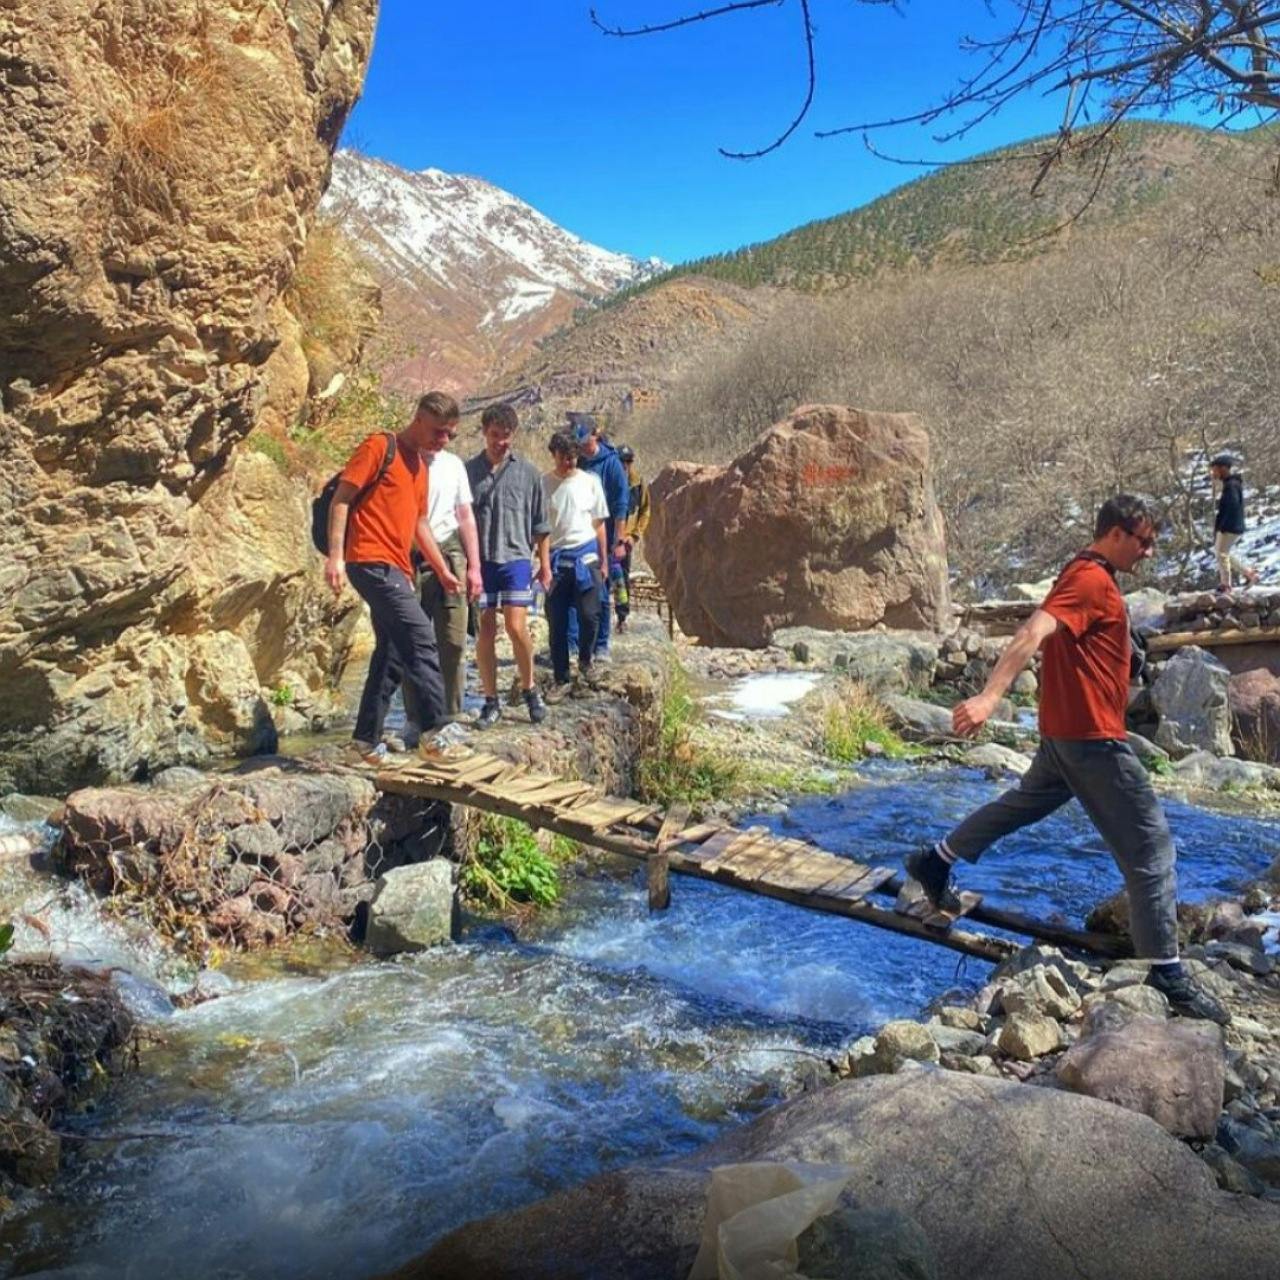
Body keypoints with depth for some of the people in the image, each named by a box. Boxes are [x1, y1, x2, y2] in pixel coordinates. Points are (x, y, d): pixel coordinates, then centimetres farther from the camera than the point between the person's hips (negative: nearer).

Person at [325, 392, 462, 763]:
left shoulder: (419, 465, 22)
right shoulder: (379, 447, -4)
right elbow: (341, 499, -9)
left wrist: (443, 571, 24)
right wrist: (335, 555, -17)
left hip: (395, 568, 9)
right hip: (372, 561, -9)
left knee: (392, 653, 8)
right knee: (420, 637, -16)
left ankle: (367, 740, 16)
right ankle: (436, 730, -16)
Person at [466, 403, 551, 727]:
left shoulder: (528, 472, 6)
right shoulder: (469, 471, 6)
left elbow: (539, 523, 10)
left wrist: (544, 563, 8)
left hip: (516, 558, -1)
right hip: (480, 561, 1)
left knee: (516, 627, -10)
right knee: (485, 631, 4)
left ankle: (529, 689, 12)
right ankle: (491, 700, 15)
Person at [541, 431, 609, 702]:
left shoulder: (589, 482, 5)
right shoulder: (543, 484, 1)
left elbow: (599, 524, 10)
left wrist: (603, 560, 9)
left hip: (586, 557, 1)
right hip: (556, 559, 0)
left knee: (589, 616, -6)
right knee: (557, 623, 3)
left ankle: (585, 664, 20)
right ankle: (561, 679, 13)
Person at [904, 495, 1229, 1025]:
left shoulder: (1088, 575, 13)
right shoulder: (1093, 581, -18)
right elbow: (1034, 633, -32)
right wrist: (989, 696, -43)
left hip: (1067, 729, 10)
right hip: (1091, 735, -10)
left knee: (1027, 802, 25)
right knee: (1149, 842, -4)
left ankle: (935, 861, 32)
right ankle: (1165, 972, 2)